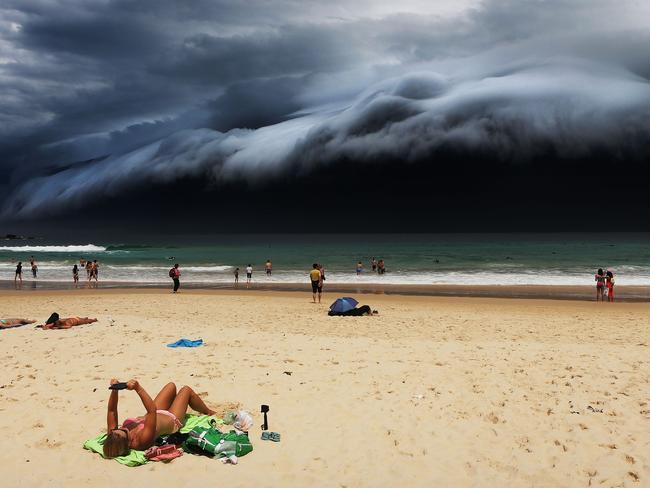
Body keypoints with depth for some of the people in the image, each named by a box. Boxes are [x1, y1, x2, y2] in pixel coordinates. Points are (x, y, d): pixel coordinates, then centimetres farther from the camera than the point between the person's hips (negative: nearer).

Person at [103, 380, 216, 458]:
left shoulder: (112, 436, -32)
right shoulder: (142, 440, -48)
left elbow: (111, 410, -24)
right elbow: (152, 410, -53)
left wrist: (114, 390, -39)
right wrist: (138, 388, -57)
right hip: (172, 420, -6)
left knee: (171, 385, 23)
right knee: (186, 390, 15)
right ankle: (209, 412, 46)